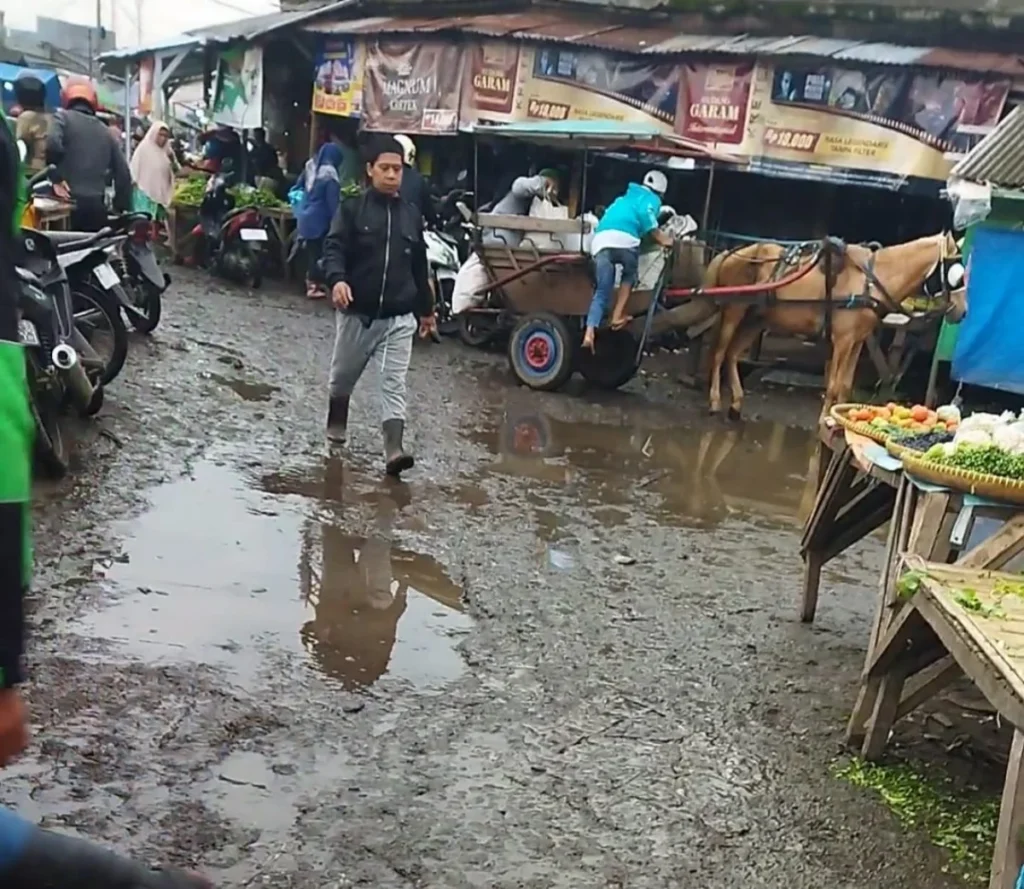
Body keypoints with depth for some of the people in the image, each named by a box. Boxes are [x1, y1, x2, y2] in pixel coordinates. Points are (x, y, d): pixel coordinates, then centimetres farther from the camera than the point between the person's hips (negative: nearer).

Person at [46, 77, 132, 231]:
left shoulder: (63, 117, 5)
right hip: (97, 207, 5)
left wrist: (57, 178, -6)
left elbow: (51, 145, -16)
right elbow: (123, 172, 18)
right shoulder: (104, 131, 20)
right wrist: (121, 208, 22)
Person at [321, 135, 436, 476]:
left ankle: (394, 450, -15)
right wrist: (337, 279, -34)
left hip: (399, 317, 1)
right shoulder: (352, 209, -3)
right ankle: (335, 426, 44)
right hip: (356, 313, -1)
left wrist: (426, 309, 20)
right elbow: (334, 247, -13)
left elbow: (419, 266, 15)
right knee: (343, 376, 18)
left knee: (394, 384, -8)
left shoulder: (411, 215, 8)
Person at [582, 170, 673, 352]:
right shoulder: (652, 199, 18)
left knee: (601, 292, 6)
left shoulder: (626, 198, 39)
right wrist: (662, 239, 5)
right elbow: (646, 216, -2)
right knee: (629, 275, 25)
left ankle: (589, 333, -12)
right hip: (623, 239, -5)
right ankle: (617, 316, 14)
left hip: (600, 240, 5)